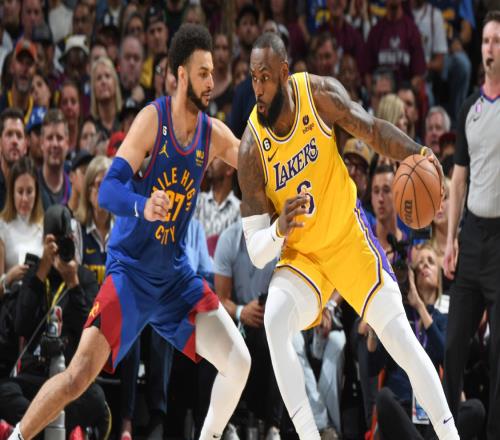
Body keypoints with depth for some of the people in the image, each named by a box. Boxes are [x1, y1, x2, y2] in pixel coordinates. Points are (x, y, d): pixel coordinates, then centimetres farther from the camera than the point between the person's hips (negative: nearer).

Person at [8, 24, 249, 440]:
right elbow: (108, 191, -22)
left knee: (238, 362, -6)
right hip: (131, 269, -5)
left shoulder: (214, 134, 0)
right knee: (79, 376, -16)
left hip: (176, 275, 5)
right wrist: (143, 207, -42)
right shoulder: (153, 119, -14)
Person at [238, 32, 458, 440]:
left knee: (400, 337, -4)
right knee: (274, 322, -27)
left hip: (348, 235, 1)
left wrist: (418, 153, -25)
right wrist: (279, 229, -42)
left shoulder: (320, 93, -21)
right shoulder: (252, 149, -22)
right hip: (301, 254, -1)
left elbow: (373, 129, -6)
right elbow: (256, 252, -19)